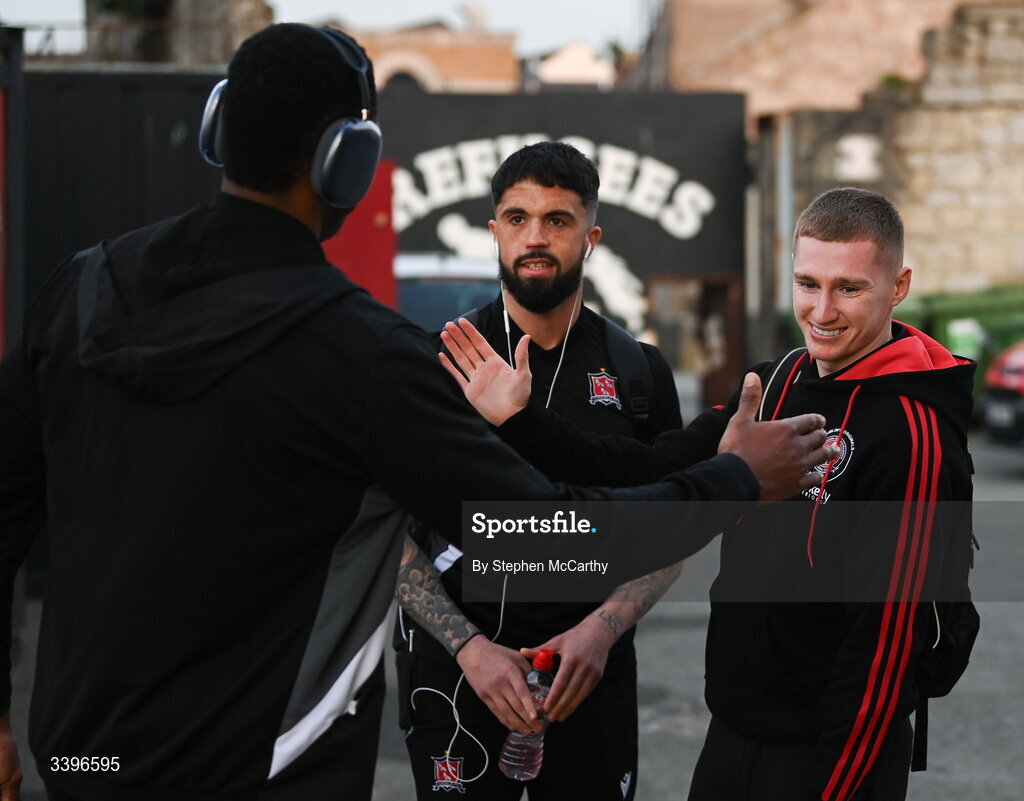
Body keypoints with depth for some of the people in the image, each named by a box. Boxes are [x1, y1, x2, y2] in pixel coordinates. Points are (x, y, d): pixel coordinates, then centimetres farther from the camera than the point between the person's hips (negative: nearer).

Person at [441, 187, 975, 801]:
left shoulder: (912, 433, -18)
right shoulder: (777, 383, 6)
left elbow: (888, 635, -20)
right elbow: (660, 471, 3)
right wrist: (522, 422, -6)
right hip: (731, 732, 7)